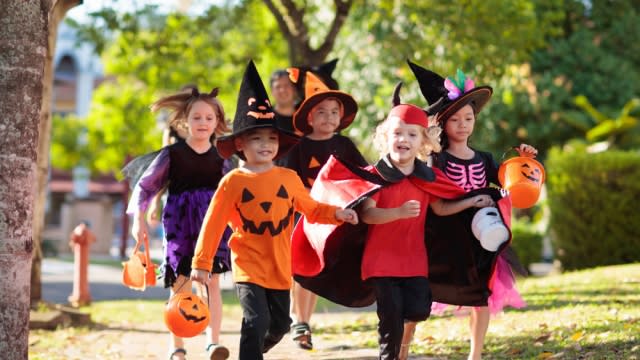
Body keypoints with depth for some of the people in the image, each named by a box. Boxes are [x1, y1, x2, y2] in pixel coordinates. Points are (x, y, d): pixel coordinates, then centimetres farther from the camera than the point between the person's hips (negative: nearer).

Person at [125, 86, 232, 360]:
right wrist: (139, 219, -1)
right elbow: (145, 186, 4)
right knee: (180, 285, 2)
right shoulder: (172, 154, 0)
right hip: (179, 225, -1)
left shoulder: (221, 157, 6)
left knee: (211, 282, -8)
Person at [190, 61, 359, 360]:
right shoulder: (233, 182, -9)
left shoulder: (289, 178, 0)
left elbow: (311, 209, 13)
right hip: (248, 265, -5)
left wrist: (336, 213, -6)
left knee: (280, 324, 17)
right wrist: (201, 263, -7)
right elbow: (213, 223, -7)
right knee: (256, 321, -19)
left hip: (279, 265, 5)